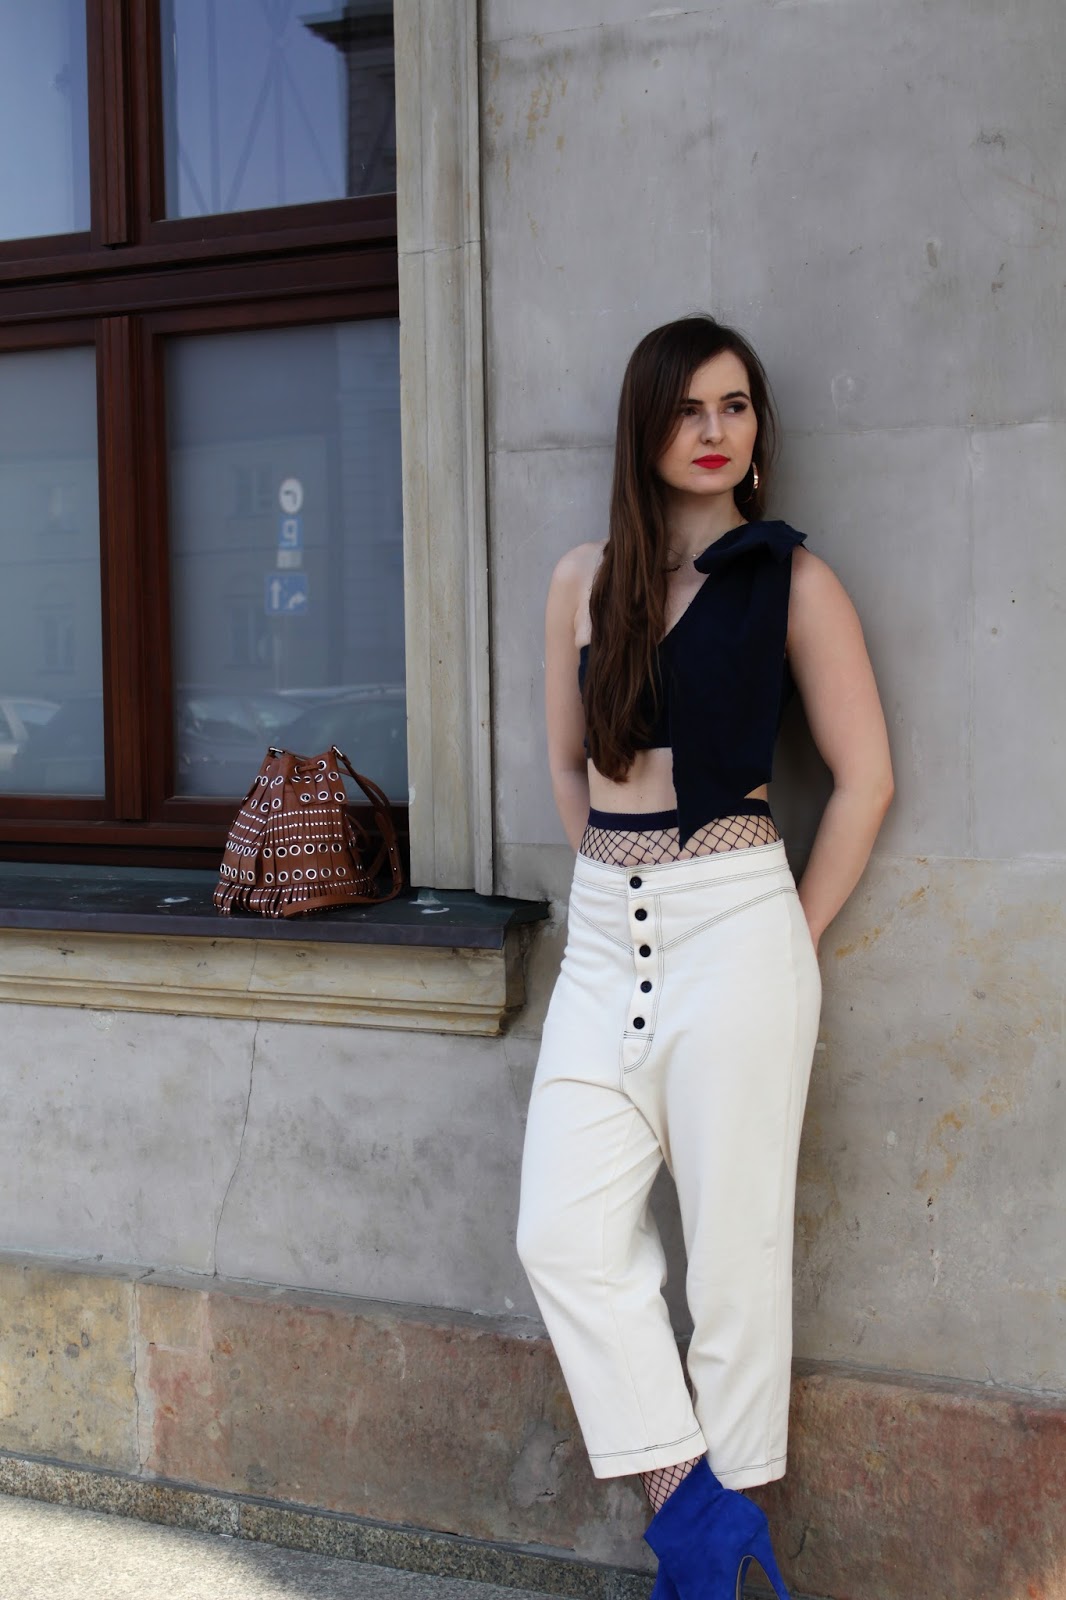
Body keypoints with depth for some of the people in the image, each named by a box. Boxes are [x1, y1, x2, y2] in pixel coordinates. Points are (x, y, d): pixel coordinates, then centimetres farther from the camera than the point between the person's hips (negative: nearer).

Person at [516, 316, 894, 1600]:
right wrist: (617, 884, 11)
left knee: (734, 1246, 3)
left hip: (733, 927, -4)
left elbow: (864, 779, -1)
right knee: (565, 1235, -1)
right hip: (603, 931, 5)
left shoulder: (791, 578, -1)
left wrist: (793, 945, 0)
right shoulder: (583, 580, 9)